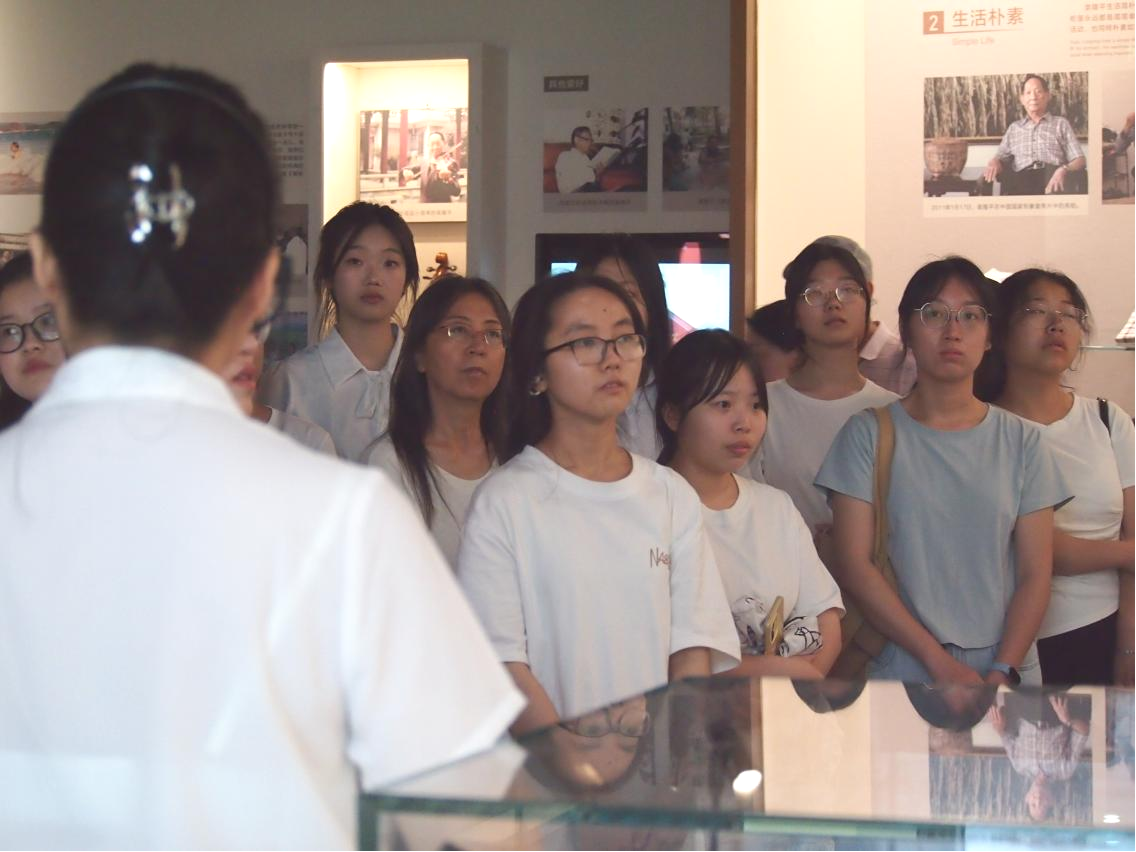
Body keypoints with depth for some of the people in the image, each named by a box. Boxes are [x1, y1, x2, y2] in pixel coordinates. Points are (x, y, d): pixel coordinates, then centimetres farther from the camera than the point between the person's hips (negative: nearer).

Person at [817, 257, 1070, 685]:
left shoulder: (1022, 441, 6)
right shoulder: (869, 434, 0)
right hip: (899, 672, -2)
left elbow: (1036, 574, 3)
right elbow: (853, 565, -6)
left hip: (1008, 675, 2)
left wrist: (1003, 674, -11)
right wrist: (941, 664, -13)